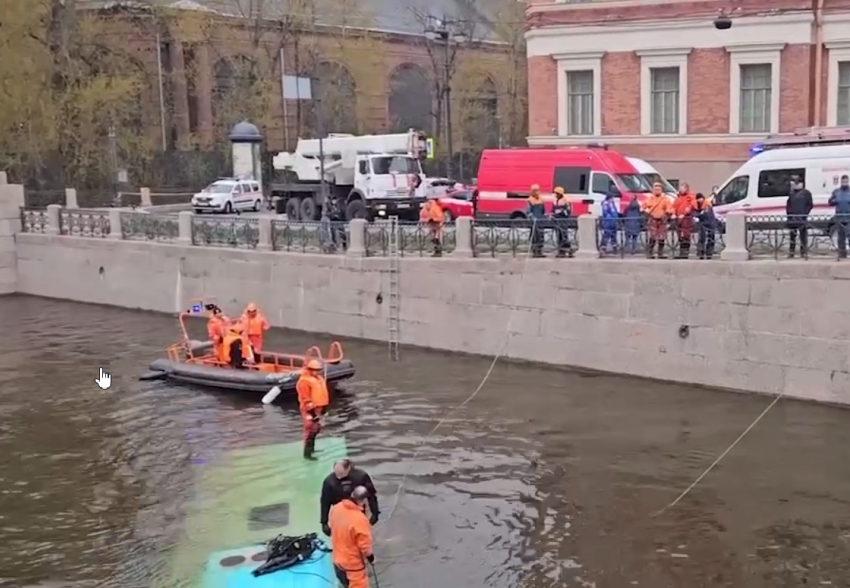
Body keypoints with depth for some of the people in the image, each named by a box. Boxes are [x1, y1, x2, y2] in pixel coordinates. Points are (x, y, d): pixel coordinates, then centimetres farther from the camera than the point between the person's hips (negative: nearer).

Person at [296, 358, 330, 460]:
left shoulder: (319, 378, 12)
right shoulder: (304, 381, -18)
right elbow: (305, 398, -22)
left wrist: (323, 407, 21)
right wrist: (311, 410, -24)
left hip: (318, 408, 10)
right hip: (310, 410, -10)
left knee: (316, 429, 19)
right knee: (311, 430, -11)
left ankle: (311, 448, 35)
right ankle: (307, 453, -9)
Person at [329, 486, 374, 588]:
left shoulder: (336, 508, -11)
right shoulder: (359, 519, -33)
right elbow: (364, 544, -22)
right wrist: (371, 557, -3)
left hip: (338, 559, 7)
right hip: (353, 563, -7)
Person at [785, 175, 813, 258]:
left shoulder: (806, 193, 1)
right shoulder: (792, 194, 15)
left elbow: (810, 205, -3)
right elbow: (788, 205, 20)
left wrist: (805, 214, -12)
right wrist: (788, 214, 6)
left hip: (802, 219, -5)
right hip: (792, 219, 5)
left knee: (803, 236, -1)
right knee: (792, 236, 7)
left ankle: (803, 253, 2)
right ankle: (791, 252, 12)